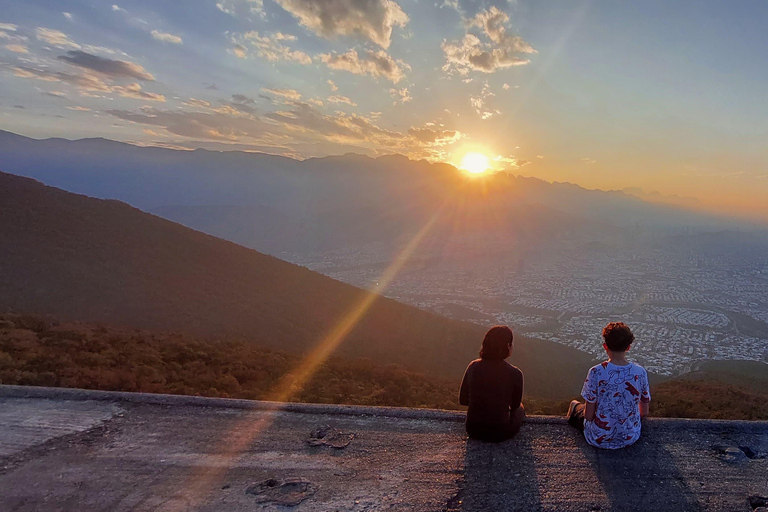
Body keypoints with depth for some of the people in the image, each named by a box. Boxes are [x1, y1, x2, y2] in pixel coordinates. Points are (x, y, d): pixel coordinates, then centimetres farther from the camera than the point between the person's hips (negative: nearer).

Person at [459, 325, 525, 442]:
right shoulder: (515, 374, -20)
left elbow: (462, 400, 0)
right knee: (520, 408, 30)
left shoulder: (473, 366, -11)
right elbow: (515, 405, -1)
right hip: (499, 433, -4)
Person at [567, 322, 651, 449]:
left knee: (575, 405, 26)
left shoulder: (596, 372, -25)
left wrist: (587, 413, 5)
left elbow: (589, 415, -18)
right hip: (631, 438, 4)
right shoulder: (640, 372, -15)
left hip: (599, 440, -4)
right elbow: (644, 412, -3)